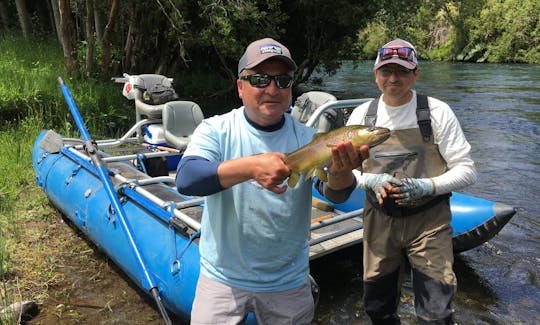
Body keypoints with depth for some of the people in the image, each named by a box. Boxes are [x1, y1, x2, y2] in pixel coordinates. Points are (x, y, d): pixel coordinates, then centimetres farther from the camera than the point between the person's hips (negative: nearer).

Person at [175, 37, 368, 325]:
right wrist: (251, 166, -42)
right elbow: (185, 179, -27)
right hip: (223, 278, -1)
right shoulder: (216, 130, -11)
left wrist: (340, 172, -44)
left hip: (289, 282, 2)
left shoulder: (307, 138, -8)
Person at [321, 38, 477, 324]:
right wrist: (370, 180, -16)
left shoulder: (437, 112, -6)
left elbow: (466, 170, -4)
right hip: (379, 220, 3)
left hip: (428, 220, -2)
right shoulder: (362, 114, 1)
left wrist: (426, 187, -20)